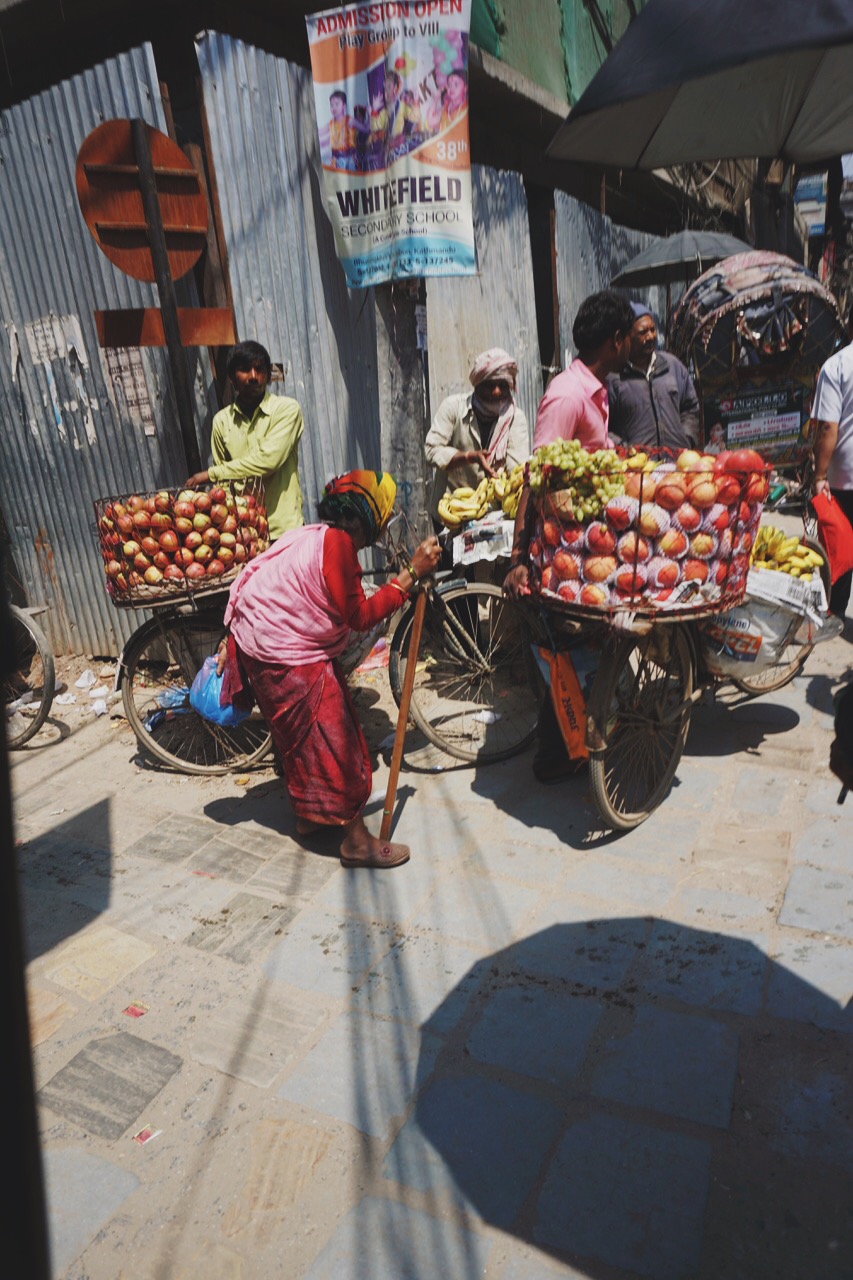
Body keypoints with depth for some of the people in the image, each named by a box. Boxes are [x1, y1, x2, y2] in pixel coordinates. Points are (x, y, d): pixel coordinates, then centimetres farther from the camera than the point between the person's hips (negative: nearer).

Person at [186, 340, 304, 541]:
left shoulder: (286, 409, -1)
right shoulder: (222, 420, 10)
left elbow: (268, 460, -13)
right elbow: (223, 480, 13)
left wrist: (211, 474, -7)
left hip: (283, 528, -2)